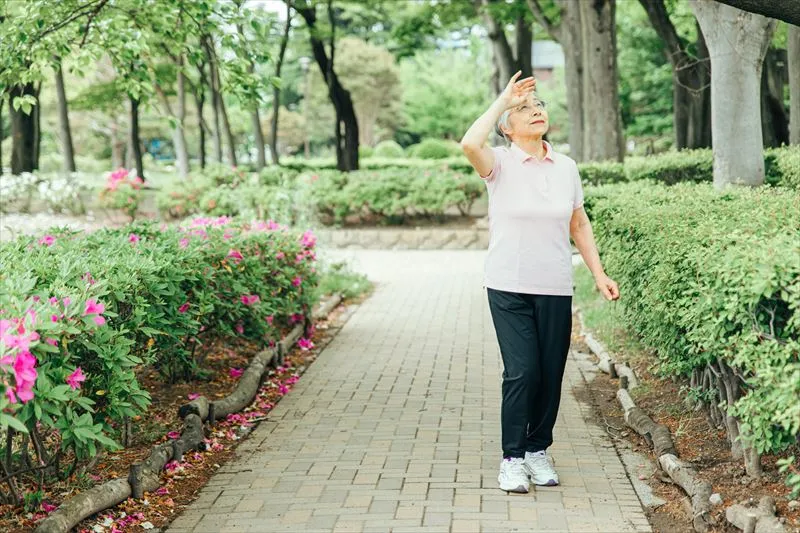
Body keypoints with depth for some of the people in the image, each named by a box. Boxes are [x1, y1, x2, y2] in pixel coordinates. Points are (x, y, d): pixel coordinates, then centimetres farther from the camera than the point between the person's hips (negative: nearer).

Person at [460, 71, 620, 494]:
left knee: (551, 373, 7)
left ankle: (538, 450, 25)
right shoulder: (500, 163, -4)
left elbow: (579, 224, 14)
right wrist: (502, 100, -17)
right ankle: (512, 459, 3)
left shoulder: (566, 167, 7)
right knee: (521, 372, -10)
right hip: (509, 287, -3)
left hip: (555, 289, 4)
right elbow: (470, 144, -27)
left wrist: (599, 274, 10)